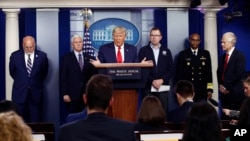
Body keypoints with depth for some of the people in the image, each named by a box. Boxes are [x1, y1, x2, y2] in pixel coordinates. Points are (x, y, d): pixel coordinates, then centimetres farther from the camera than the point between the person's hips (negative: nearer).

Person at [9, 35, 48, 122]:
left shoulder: (42, 56, -5)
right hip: (19, 93, 0)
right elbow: (12, 72, 11)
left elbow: (44, 72, 10)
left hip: (36, 93, 0)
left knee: (35, 120, 4)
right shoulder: (15, 56, -4)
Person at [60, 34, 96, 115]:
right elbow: (63, 77, -1)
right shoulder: (66, 58, 4)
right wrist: (65, 94, -9)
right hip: (72, 94, -2)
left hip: (87, 94, 2)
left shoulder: (89, 58, 10)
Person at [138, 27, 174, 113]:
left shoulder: (166, 51, 12)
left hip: (163, 88, 2)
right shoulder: (143, 50, 6)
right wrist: (152, 81, -11)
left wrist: (162, 80, -8)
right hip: (148, 88, -1)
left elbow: (171, 70, 6)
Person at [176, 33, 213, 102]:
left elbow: (209, 72, 9)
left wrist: (209, 89, 3)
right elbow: (179, 73, 2)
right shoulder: (183, 54, 3)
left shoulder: (206, 54, 9)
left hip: (202, 91, 2)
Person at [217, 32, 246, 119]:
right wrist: (220, 86, 0)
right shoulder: (223, 56, 16)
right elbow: (219, 72, 18)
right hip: (224, 93, 7)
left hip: (235, 93, -7)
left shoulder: (239, 56, -8)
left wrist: (227, 87, -12)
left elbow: (238, 74, -16)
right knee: (224, 118, 7)